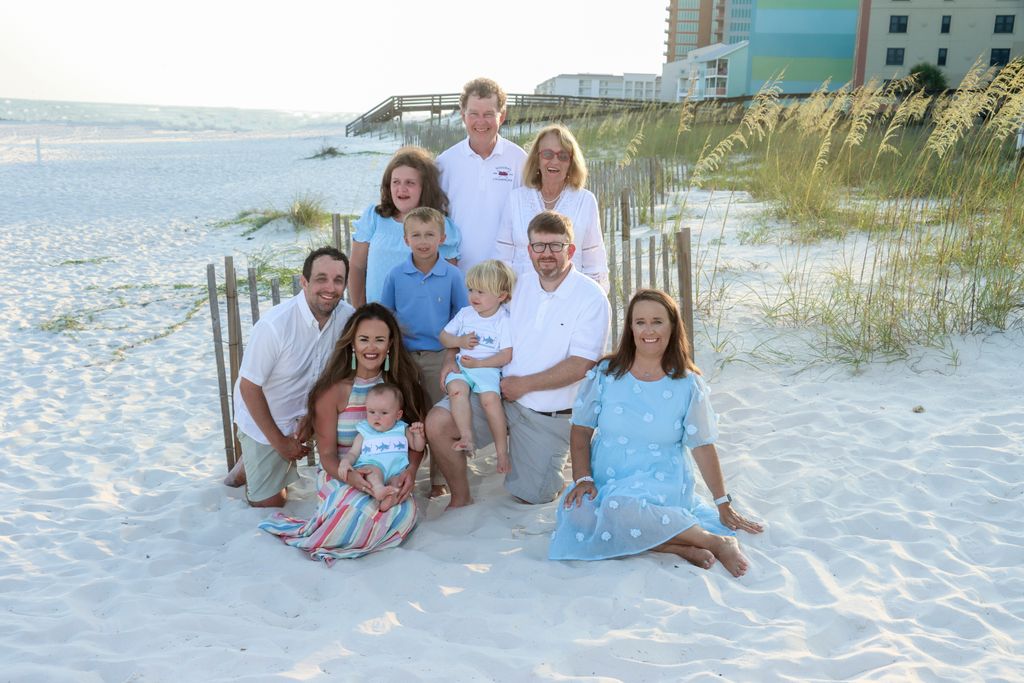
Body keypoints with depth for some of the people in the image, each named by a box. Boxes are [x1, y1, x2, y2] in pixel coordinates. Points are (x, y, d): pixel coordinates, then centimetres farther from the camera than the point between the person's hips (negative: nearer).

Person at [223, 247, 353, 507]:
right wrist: (279, 441, -14)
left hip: (301, 417, 3)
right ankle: (245, 467, 33)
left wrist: (311, 416, -4)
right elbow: (249, 387, -20)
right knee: (269, 502, 8)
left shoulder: (346, 317, -17)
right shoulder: (274, 325, -30)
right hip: (263, 420, -3)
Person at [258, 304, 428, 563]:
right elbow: (327, 454, -5)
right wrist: (350, 476, -27)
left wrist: (411, 470, -18)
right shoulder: (334, 390, -6)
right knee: (361, 511, -38)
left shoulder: (400, 384, 3)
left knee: (405, 512, -31)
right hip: (340, 476, -3)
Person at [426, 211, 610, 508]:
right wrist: (453, 357, -3)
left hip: (548, 414, -4)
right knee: (437, 422, -18)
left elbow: (580, 366, -18)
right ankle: (460, 498, 5)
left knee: (528, 497, 1)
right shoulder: (518, 286, 5)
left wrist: (523, 384, -17)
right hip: (496, 393, 4)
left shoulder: (591, 298, -11)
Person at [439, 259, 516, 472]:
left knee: (490, 398, -31)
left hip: (488, 369, -4)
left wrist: (478, 363, -14)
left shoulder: (504, 320, -1)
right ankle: (466, 438, -34)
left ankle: (502, 451, -18)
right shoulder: (465, 313, 13)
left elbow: (506, 356, -8)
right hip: (461, 367, 4)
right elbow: (444, 336, 19)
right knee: (457, 388, -31)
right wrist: (460, 341, -2)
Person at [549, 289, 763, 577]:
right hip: (605, 481, 3)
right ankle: (680, 546, -21)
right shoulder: (606, 373, 2)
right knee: (576, 515, -31)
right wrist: (582, 478, -9)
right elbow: (581, 430, 5)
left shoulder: (688, 385, 0)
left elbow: (703, 447, 5)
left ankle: (714, 541, -18)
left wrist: (723, 504, 7)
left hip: (660, 482, -3)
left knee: (619, 512, -37)